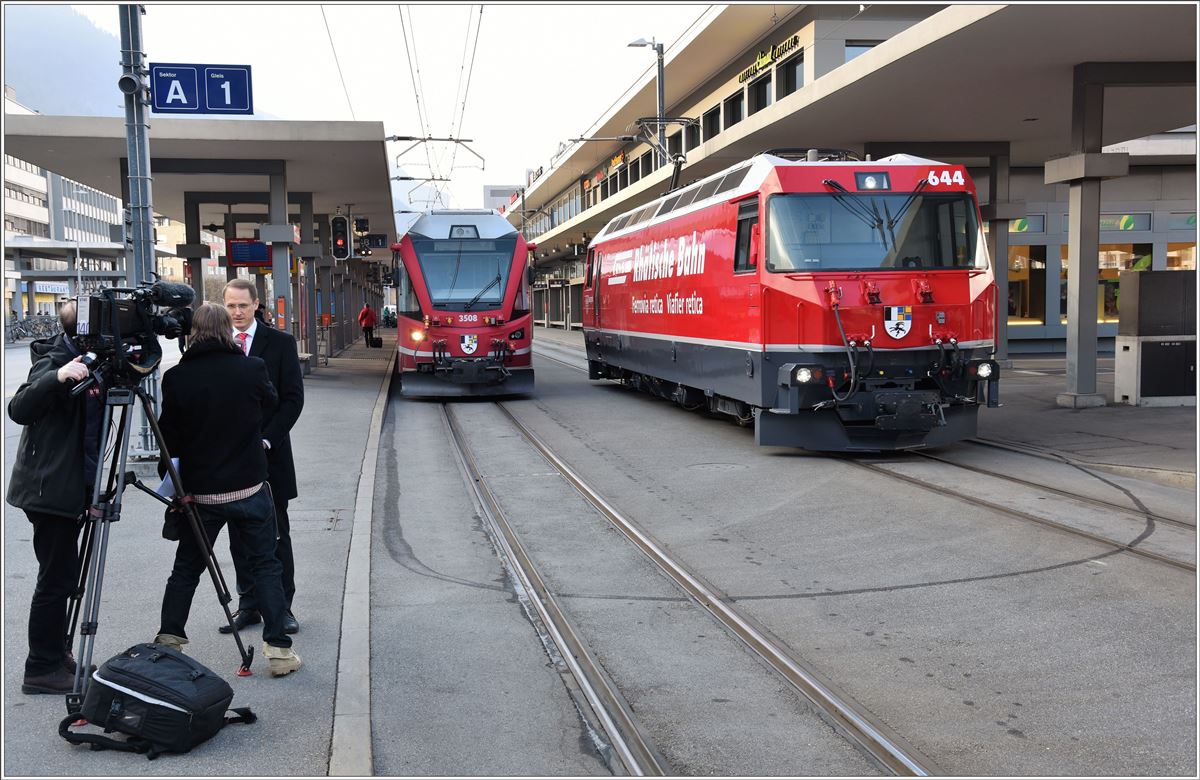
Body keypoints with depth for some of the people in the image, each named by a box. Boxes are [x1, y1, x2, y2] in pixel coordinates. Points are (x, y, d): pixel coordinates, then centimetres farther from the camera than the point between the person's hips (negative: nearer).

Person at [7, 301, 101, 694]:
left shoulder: (90, 360, 10)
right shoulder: (54, 362, -15)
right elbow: (19, 410, -27)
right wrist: (57, 377, -41)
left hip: (69, 486, 9)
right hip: (50, 488, -9)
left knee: (60, 577, 16)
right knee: (56, 580, -4)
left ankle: (56, 655, 27)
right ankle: (42, 670, 4)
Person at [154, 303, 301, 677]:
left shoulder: (177, 378, -9)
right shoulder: (252, 369, -10)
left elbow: (169, 438, -2)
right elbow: (271, 400, 11)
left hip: (200, 491, 1)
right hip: (250, 488, -1)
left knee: (186, 568, 15)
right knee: (265, 566, 7)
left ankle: (167, 641, 17)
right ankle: (278, 648, 6)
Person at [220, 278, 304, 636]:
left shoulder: (280, 342, 0)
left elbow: (293, 398, -3)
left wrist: (266, 440, -11)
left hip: (268, 453, -2)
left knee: (276, 536, 3)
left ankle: (282, 607, 11)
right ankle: (248, 606, 17)